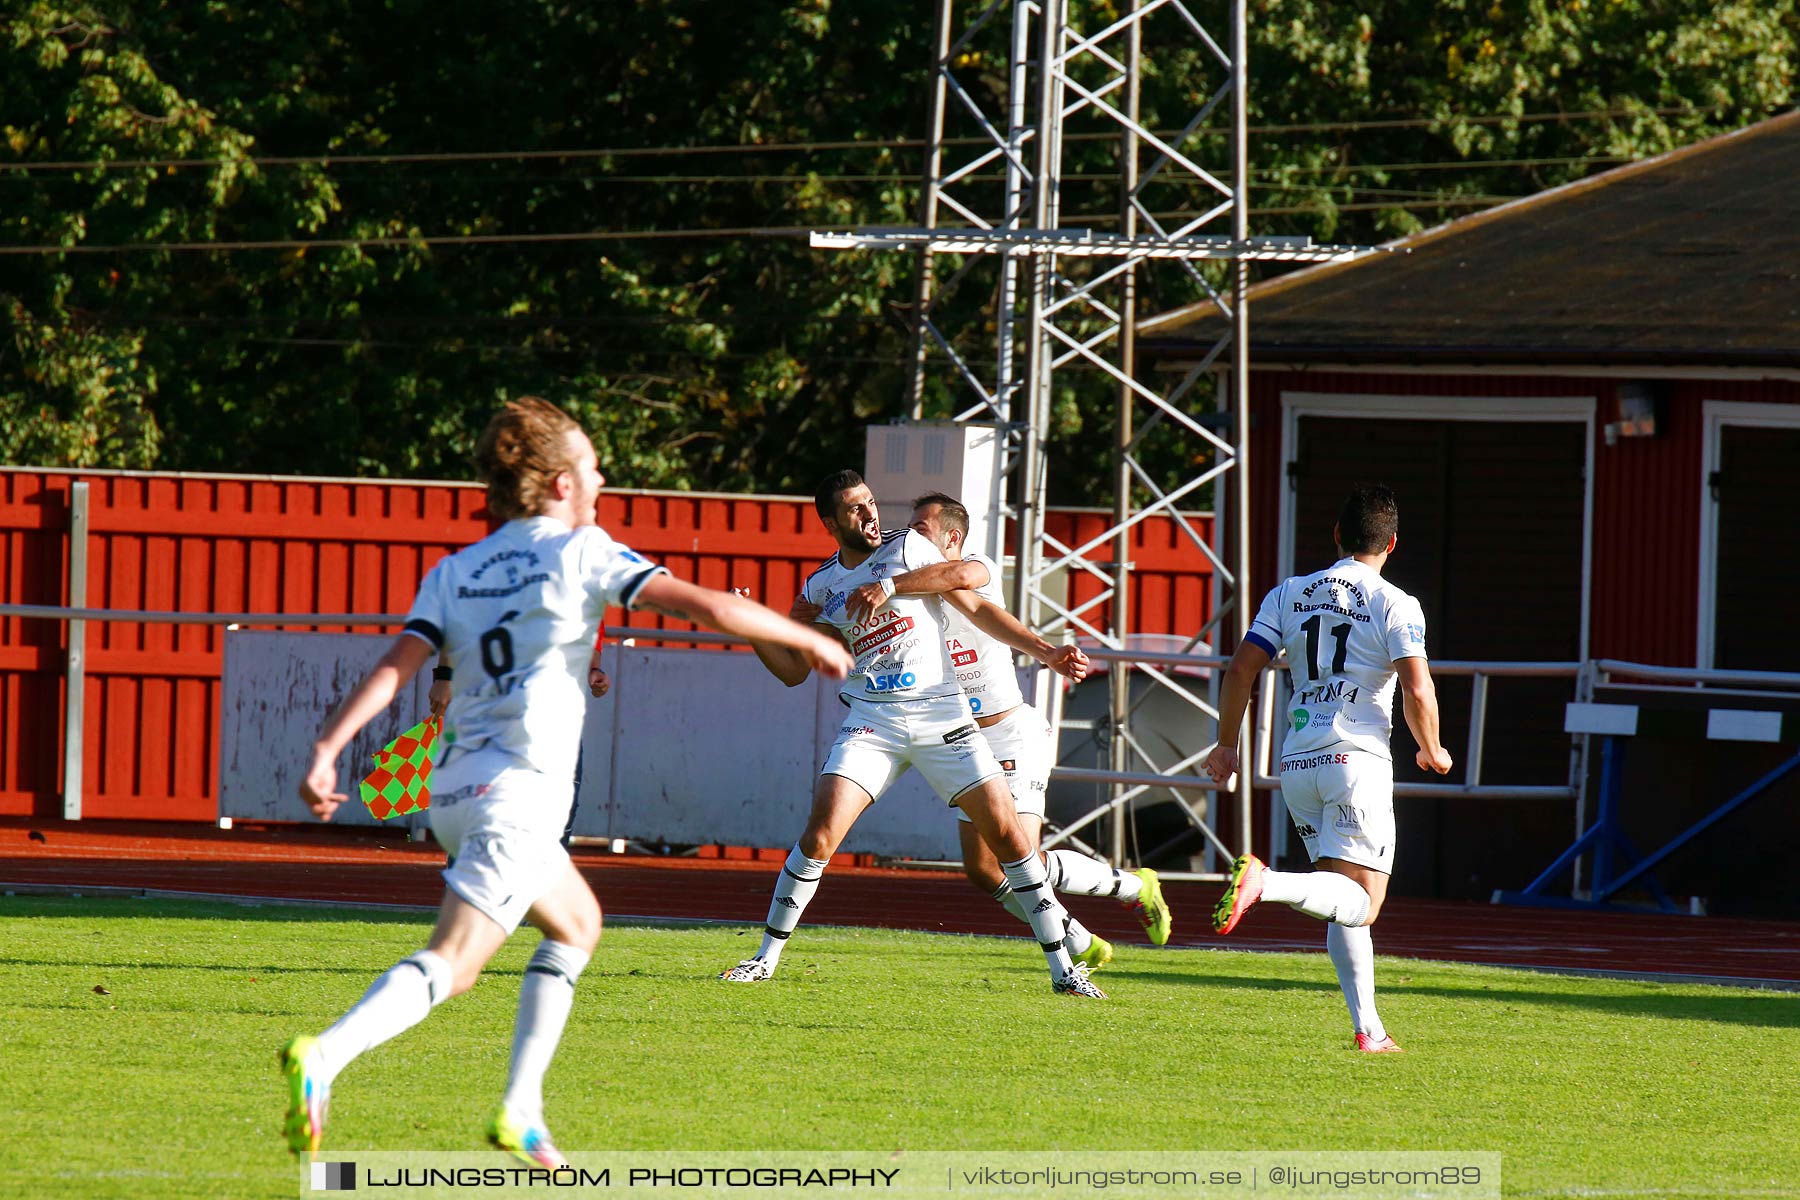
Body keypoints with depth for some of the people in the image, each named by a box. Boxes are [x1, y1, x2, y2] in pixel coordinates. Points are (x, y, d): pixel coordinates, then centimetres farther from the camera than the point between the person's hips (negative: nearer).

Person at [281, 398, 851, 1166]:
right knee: (451, 965, -17)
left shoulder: (454, 573, 15)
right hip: (519, 788, -8)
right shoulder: (580, 553, 0)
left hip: (458, 785, 8)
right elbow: (704, 606, -6)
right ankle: (324, 1057, -39)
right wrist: (808, 641, 5)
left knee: (576, 923, 27)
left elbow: (397, 663, 1)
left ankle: (521, 1113, 18)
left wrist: (326, 750, -6)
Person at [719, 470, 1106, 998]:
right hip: (871, 721, 1)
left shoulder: (909, 548, 3)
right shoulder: (821, 587, 9)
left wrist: (1048, 652, 0)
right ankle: (766, 957, 0)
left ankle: (1062, 968, 0)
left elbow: (977, 609, 5)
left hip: (940, 712, -1)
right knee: (820, 833, -14)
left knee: (1006, 831, -7)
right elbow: (794, 670, 14)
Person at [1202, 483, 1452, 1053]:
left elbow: (1241, 670, 6)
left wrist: (1226, 745, 18)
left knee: (1349, 906, 14)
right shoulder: (1395, 606, -3)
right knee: (1362, 902, -11)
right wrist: (1432, 750, 7)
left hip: (1298, 764, 6)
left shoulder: (1289, 595, 11)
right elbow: (1418, 693, -11)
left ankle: (1368, 1028, 8)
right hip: (1357, 758, -6)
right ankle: (1265, 882, -36)